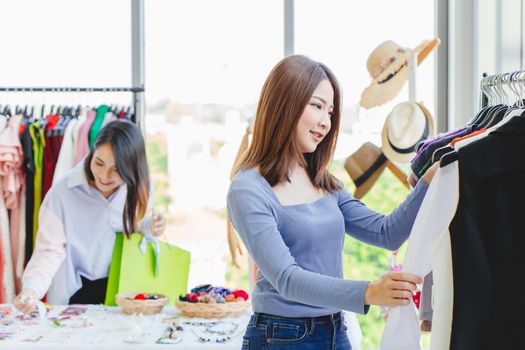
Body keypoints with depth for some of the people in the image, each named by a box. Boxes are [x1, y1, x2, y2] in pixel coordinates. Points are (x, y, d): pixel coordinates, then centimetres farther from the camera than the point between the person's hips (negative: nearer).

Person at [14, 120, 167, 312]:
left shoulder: (137, 189, -3)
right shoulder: (62, 193, -16)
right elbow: (49, 251, -17)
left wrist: (150, 228, -8)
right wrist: (31, 289, -33)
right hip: (75, 296, -5)